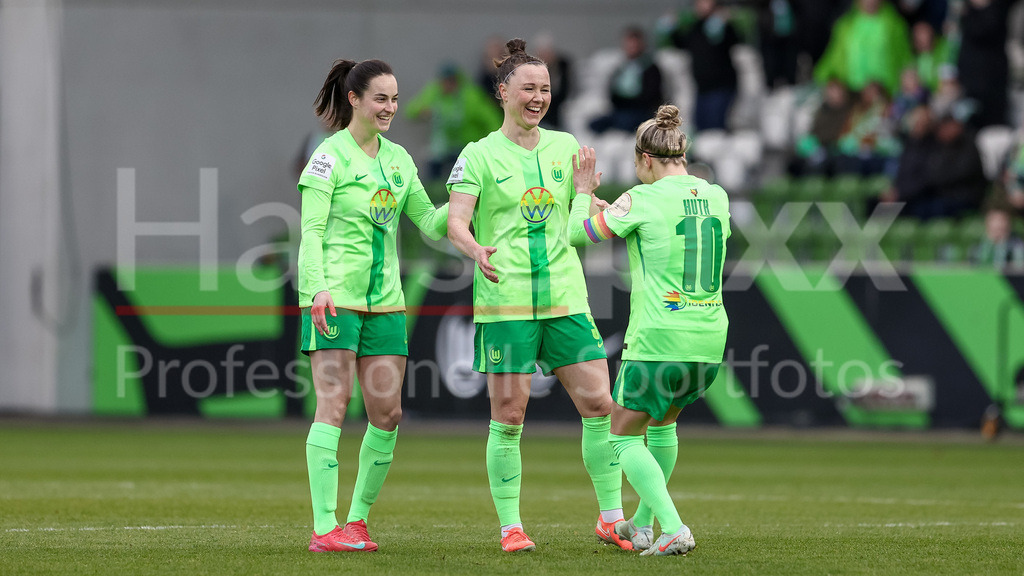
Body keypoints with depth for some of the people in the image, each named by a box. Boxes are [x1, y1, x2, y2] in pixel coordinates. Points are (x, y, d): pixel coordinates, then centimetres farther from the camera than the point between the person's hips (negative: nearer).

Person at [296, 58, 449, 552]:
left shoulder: (398, 158, 14)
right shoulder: (332, 155, -5)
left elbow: (430, 223, 15)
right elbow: (311, 230, -9)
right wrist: (317, 288, -21)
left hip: (384, 298, 7)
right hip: (335, 295, -7)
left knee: (388, 413, 3)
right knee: (334, 406, -11)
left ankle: (357, 519, 14)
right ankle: (324, 528, -12)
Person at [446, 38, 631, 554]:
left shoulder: (565, 146, 12)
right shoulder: (479, 155, -1)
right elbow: (456, 223, -11)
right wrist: (476, 250, -31)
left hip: (565, 297, 4)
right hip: (504, 301, -4)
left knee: (599, 403, -2)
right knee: (508, 415, -3)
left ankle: (612, 518, 9)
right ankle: (510, 526, 6)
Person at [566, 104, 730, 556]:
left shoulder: (642, 200, -10)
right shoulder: (716, 197, 7)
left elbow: (577, 234, 0)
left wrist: (584, 192, 18)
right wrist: (615, 210, 28)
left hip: (658, 340, -6)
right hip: (709, 339, 6)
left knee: (624, 438, 8)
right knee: (662, 422, 29)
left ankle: (673, 528, -11)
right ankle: (642, 525, 36)